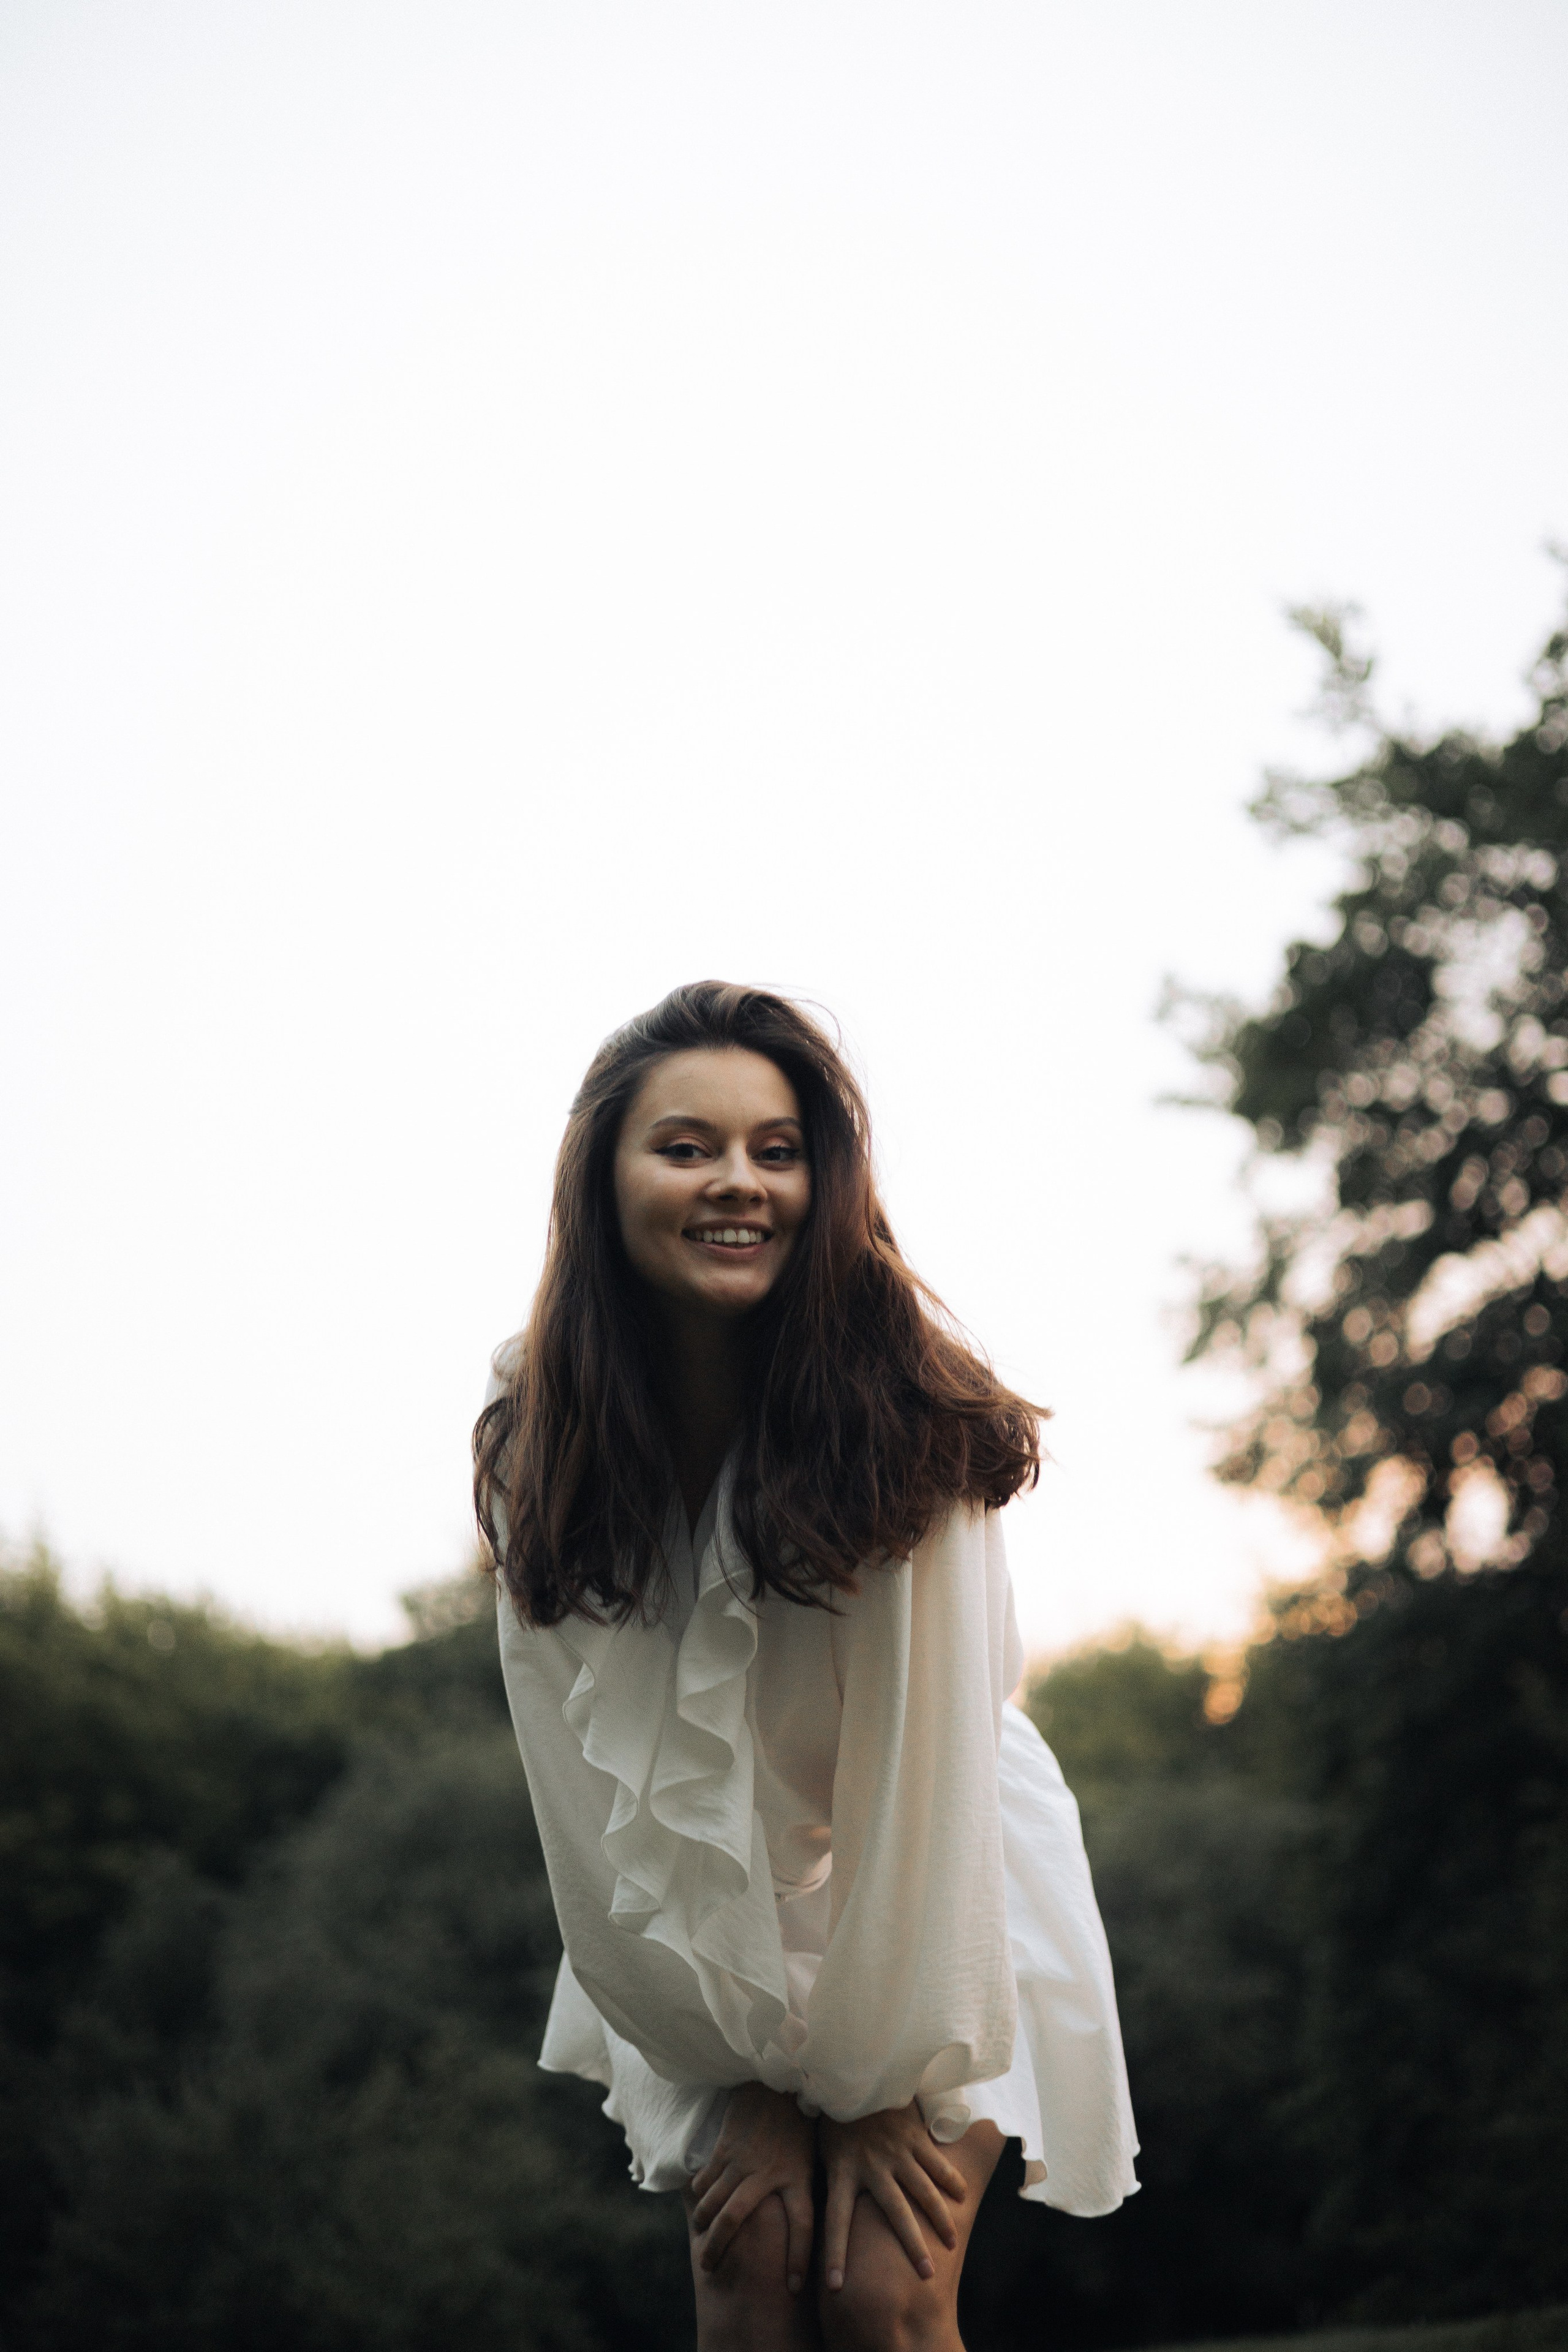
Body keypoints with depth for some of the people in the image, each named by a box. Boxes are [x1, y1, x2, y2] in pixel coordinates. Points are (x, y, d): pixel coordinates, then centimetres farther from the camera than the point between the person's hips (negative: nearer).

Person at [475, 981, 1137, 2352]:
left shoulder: (902, 1413, -26)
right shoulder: (538, 1439, -15)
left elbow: (921, 1766, -23)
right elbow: (591, 1790, -11)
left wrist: (884, 2080, -18)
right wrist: (735, 2077, -10)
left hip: (940, 1900, -2)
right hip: (700, 1936, 2)